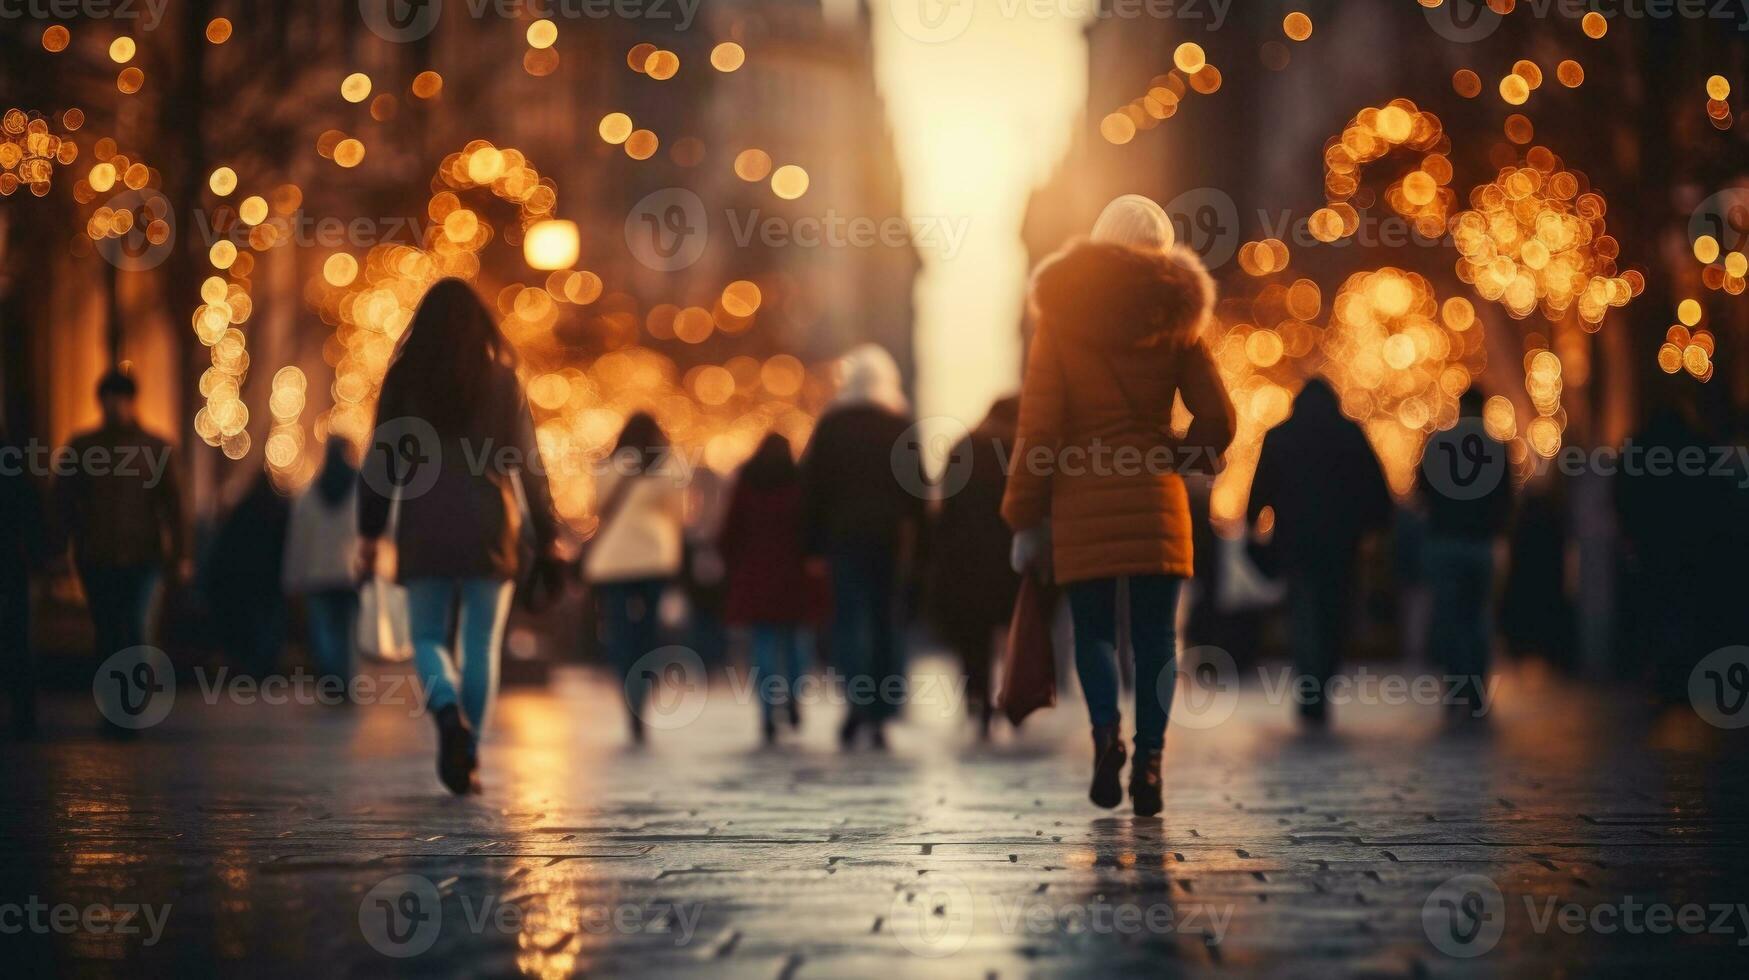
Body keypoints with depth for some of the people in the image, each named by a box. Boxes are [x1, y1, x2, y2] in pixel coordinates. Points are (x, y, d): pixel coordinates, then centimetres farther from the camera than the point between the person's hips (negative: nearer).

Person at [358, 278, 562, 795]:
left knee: (428, 638, 11)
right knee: (481, 647, 8)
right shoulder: (502, 380, -1)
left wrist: (368, 537, 6)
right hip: (487, 533, 0)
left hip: (423, 535, 0)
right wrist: (546, 535, 6)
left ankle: (448, 711, -18)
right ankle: (468, 757, 5)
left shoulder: (403, 381, 1)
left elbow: (379, 463, 1)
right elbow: (528, 462, 0)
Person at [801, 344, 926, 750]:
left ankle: (857, 700, -22)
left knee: (850, 616, -1)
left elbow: (812, 484, 1)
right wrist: (916, 543, 7)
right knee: (886, 618, 7)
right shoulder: (901, 425, 5)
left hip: (844, 535, -1)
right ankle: (881, 715, 5)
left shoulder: (831, 424, 2)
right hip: (891, 537, 2)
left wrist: (814, 541, 4)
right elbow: (917, 486, 5)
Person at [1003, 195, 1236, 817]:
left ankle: (1106, 730, -17)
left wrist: (1025, 520, 3)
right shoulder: (1173, 317, 5)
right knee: (1155, 636, 6)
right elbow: (1219, 421, 2)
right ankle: (1149, 756, -6)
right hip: (1155, 499, 0)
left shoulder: (1060, 316, 3)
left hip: (1081, 502, 0)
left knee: (1094, 628, 8)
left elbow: (1038, 426, -1)